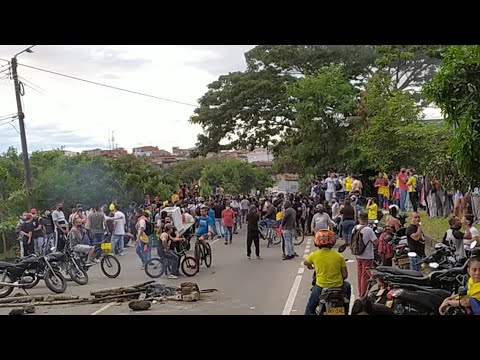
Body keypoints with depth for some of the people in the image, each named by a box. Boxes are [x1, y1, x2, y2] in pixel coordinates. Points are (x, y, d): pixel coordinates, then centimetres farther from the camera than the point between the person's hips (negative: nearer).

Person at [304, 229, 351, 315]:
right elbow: (345, 275, -3)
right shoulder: (339, 256, -5)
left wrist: (310, 267, 40)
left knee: (309, 309, 19)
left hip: (321, 287, -1)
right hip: (338, 286, 2)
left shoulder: (314, 255, -6)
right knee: (347, 285, 36)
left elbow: (305, 263, 16)